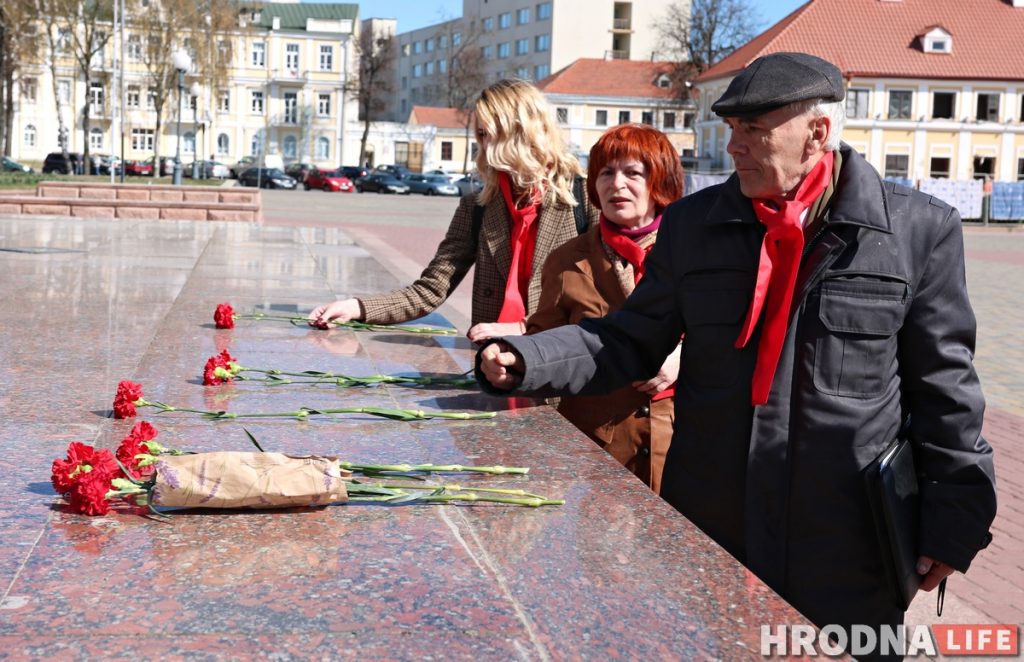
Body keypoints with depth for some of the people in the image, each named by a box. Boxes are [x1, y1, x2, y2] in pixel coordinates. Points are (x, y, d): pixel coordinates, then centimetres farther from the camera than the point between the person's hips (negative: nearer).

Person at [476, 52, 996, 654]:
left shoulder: (918, 230, -5)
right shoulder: (693, 224, 3)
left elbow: (944, 387, -1)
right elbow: (631, 343, 5)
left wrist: (955, 517, -1)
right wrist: (524, 360, -10)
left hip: (849, 549, -2)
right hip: (707, 534, 3)